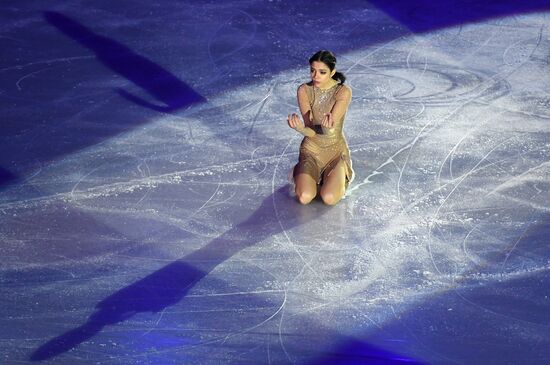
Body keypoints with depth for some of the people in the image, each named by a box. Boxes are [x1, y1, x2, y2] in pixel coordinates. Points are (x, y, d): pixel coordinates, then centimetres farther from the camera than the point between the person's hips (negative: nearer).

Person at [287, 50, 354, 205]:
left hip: (336, 149, -1)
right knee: (305, 197, -21)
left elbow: (329, 131, -25)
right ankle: (299, 172, 15)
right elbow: (311, 131, -16)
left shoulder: (343, 92, -18)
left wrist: (327, 126, -51)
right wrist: (300, 128, -41)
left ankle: (342, 175, 12)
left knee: (329, 198, -23)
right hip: (312, 147, 1)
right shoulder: (304, 90, -12)